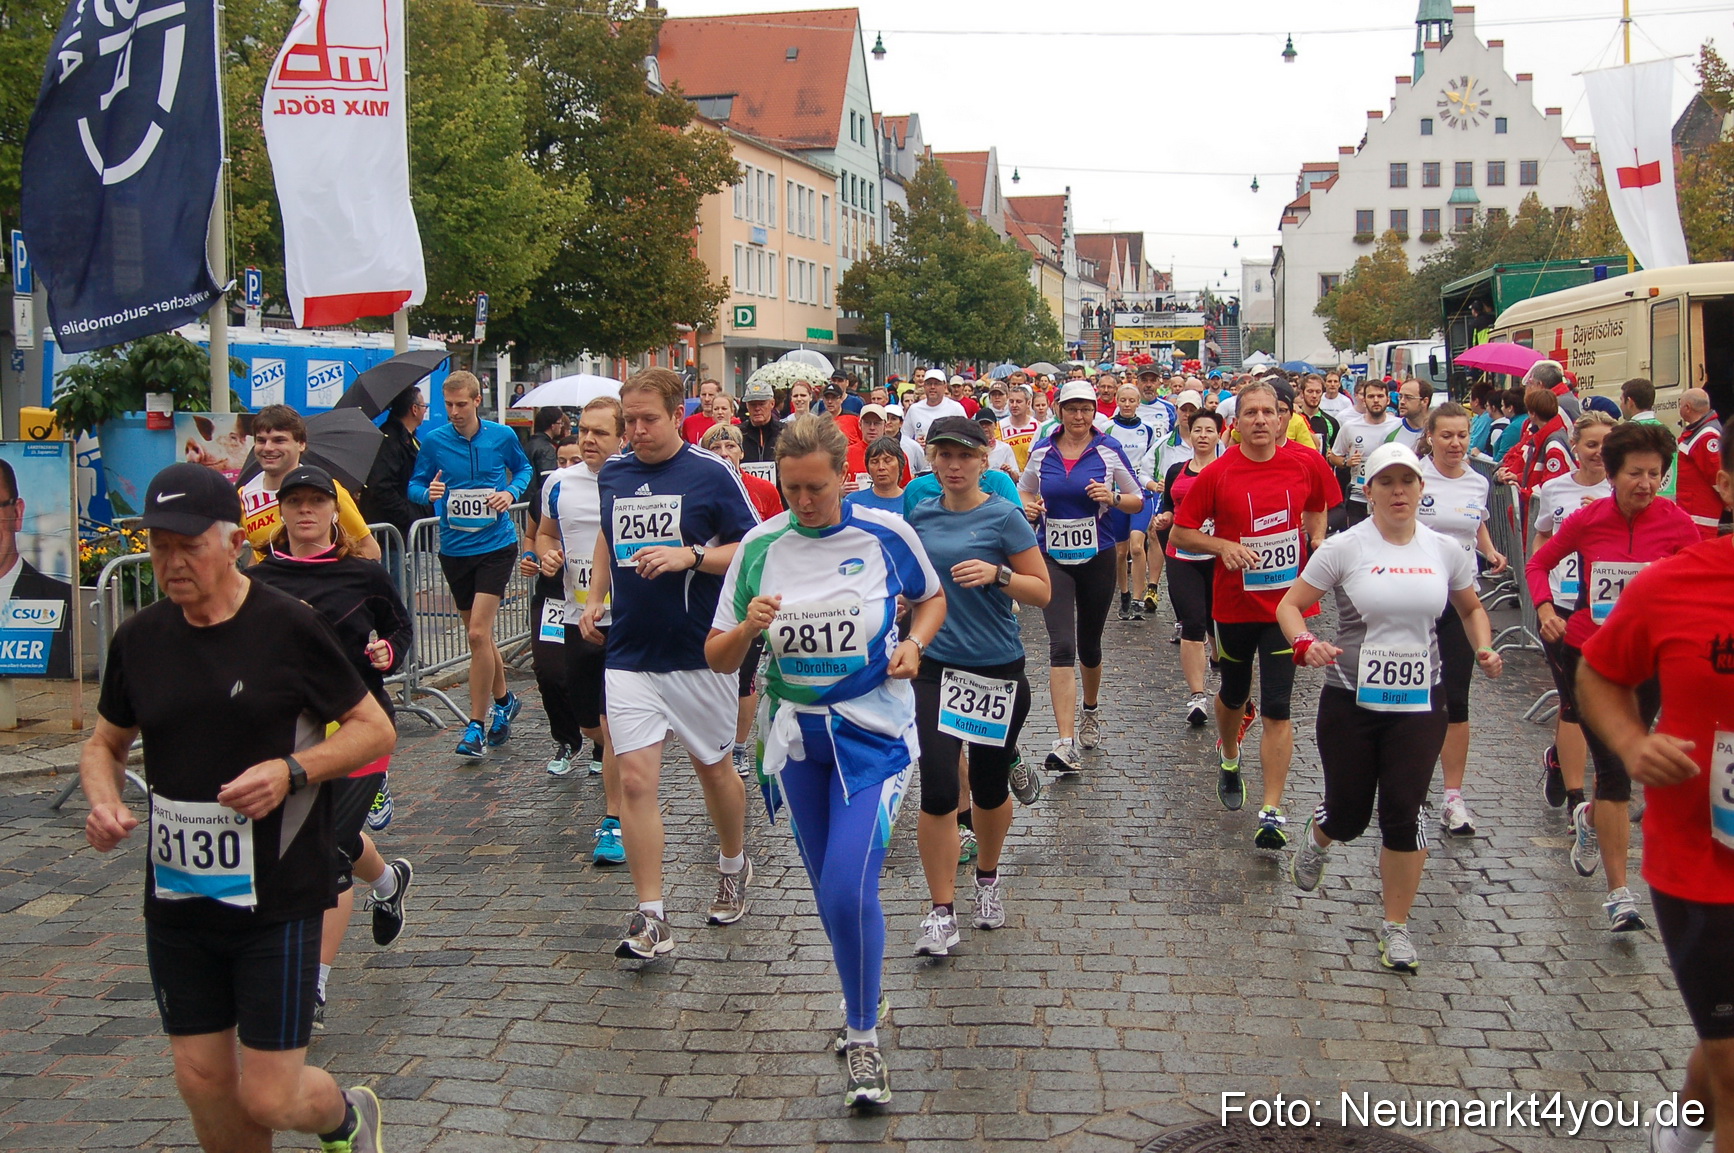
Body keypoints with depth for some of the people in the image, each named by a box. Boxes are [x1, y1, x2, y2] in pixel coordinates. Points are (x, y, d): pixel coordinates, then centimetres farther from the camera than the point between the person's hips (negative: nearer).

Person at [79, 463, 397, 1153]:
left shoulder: (288, 628, -10)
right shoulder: (138, 638, 3)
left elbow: (376, 731, -2)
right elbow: (104, 744, 17)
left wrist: (290, 770, -18)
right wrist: (103, 803, -4)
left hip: (278, 897, -4)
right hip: (175, 901, 5)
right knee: (202, 1081, 10)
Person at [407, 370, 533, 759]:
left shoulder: (502, 436, -3)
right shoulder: (434, 441, -2)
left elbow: (524, 468, 15)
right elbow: (415, 485, 7)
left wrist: (511, 492, -6)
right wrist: (429, 492, -16)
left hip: (496, 544, -3)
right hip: (454, 548, 3)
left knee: (479, 633, -13)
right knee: (478, 634, 14)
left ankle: (477, 725, -4)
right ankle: (503, 699, 37)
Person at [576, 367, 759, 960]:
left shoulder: (712, 473, -8)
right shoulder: (611, 474, 7)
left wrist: (690, 556, -20)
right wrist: (596, 598, 13)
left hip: (700, 653, -3)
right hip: (629, 654, 3)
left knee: (713, 768, 13)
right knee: (635, 779, -6)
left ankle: (734, 866, 40)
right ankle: (650, 918, -2)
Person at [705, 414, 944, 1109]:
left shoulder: (886, 533, -8)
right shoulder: (760, 546, -4)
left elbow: (931, 599, 11)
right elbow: (718, 660, -2)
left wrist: (914, 644, -9)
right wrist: (748, 627, -23)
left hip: (873, 733, -3)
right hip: (796, 738, 3)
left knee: (850, 889, -16)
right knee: (830, 892, 15)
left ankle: (863, 1038, 4)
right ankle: (860, 1003, 39)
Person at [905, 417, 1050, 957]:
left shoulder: (1004, 516, -7)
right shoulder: (920, 516, 4)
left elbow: (1042, 591, -6)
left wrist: (998, 574, -22)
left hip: (998, 668, -1)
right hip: (936, 665, 2)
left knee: (989, 788, 12)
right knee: (938, 790, -9)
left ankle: (988, 878, 40)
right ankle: (941, 912, 1)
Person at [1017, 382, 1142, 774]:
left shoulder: (1109, 451, -2)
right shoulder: (1042, 453, 3)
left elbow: (1138, 501, 3)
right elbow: (1023, 492, 18)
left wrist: (1113, 498, -17)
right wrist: (1027, 507, -5)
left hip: (1097, 558, 0)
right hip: (1053, 559, 0)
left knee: (1089, 644, 14)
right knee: (1061, 646, -13)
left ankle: (1090, 711, 44)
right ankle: (1065, 743, -18)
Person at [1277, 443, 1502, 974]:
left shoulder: (1446, 550, 2)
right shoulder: (1345, 547, -8)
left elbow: (1471, 609, 18)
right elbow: (1291, 604, -5)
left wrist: (1484, 649, -1)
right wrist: (1305, 644, -25)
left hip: (1419, 705, 2)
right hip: (1351, 702, -2)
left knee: (1403, 815, -2)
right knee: (1348, 815, 6)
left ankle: (1396, 926, 15)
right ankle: (1317, 839, 45)